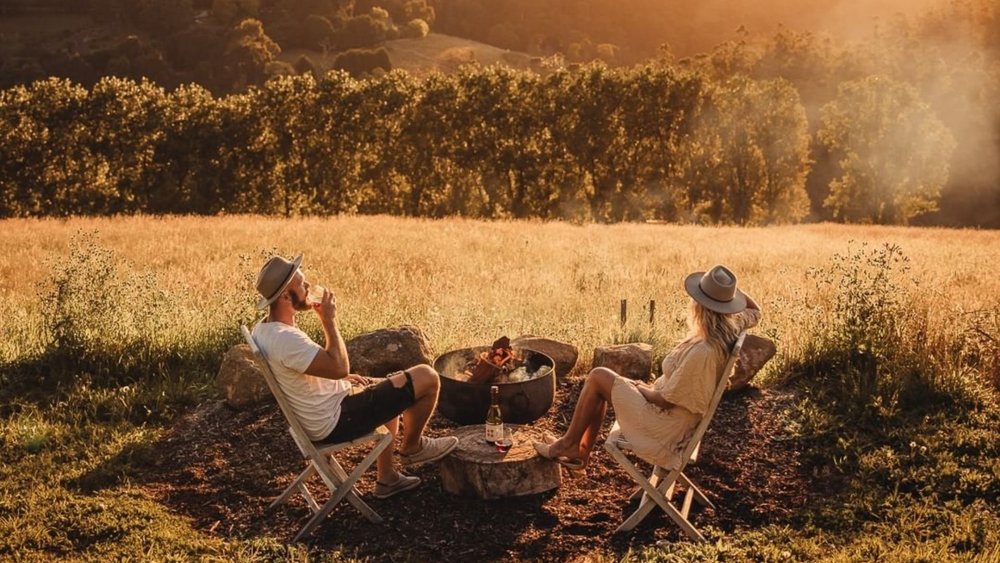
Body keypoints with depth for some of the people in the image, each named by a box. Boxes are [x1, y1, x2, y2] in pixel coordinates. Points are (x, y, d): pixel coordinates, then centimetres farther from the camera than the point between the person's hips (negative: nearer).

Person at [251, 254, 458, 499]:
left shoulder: (263, 329, 0)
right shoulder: (285, 339, -32)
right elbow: (340, 367, -31)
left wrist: (342, 378, 8)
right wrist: (329, 320, -21)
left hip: (314, 417, 10)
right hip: (335, 423, -10)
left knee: (388, 391, 33)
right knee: (427, 378, -6)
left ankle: (386, 478, 33)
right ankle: (412, 447, 20)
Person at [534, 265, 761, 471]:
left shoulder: (701, 352, -35)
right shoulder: (729, 329, -10)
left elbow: (665, 399, -25)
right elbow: (755, 312, 16)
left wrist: (638, 388, -6)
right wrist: (728, 289, 3)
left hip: (665, 424, -10)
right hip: (679, 414, 10)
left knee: (598, 378, -3)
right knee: (602, 381, 17)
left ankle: (568, 444, 14)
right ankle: (581, 452, 23)